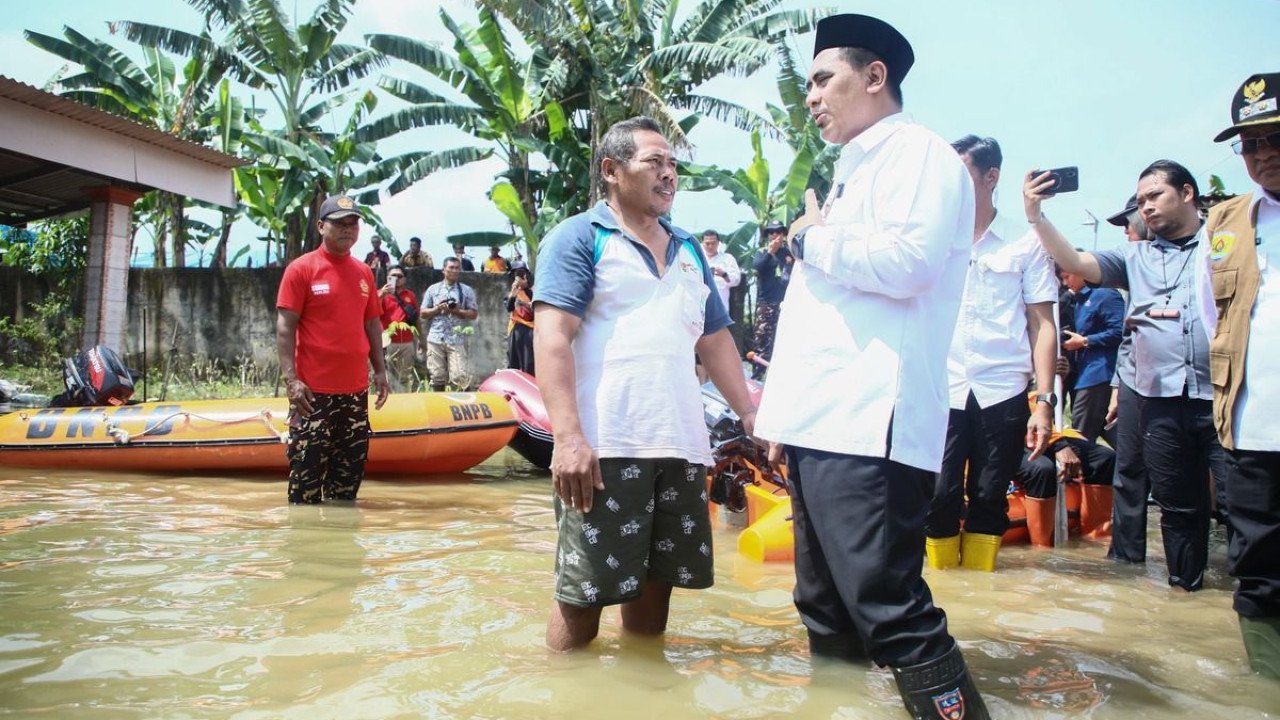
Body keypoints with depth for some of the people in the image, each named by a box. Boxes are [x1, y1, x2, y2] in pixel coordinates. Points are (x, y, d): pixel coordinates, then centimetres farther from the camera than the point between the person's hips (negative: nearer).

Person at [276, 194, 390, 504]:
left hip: (356, 389, 6)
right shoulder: (301, 268, -4)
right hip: (314, 390, -5)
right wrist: (291, 378, -16)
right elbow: (285, 326, -8)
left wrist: (380, 370, 12)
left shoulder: (364, 272, 12)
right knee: (308, 469, -3)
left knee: (350, 471, 13)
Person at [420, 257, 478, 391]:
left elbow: (474, 314, 4)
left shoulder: (467, 290, 8)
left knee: (460, 377, -10)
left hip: (457, 340, -2)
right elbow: (423, 314, 11)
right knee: (437, 377, 5)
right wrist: (437, 309, -7)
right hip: (435, 339, 2)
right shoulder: (433, 289, 11)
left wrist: (457, 311, -11)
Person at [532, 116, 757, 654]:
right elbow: (551, 337, -10)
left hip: (682, 447, 6)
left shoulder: (689, 250, 21)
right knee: (582, 594, -2)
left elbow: (716, 340, 25)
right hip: (605, 448, -6)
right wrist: (568, 437, -21)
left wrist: (751, 414, 16)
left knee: (657, 584, 13)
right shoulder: (579, 238, 1)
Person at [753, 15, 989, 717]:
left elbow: (906, 263, -20)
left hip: (868, 426, -9)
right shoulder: (850, 174, 26)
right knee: (827, 614, 14)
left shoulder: (917, 153, -1)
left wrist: (814, 240, -3)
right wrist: (787, 420, 22)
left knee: (890, 610, -13)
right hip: (822, 423, 10)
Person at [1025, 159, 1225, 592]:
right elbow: (1075, 263, 4)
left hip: (1222, 395, -3)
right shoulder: (1136, 257, 15)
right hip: (1160, 401, 3)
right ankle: (1185, 586, 23)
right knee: (1178, 506, 12)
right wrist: (1035, 215, -6)